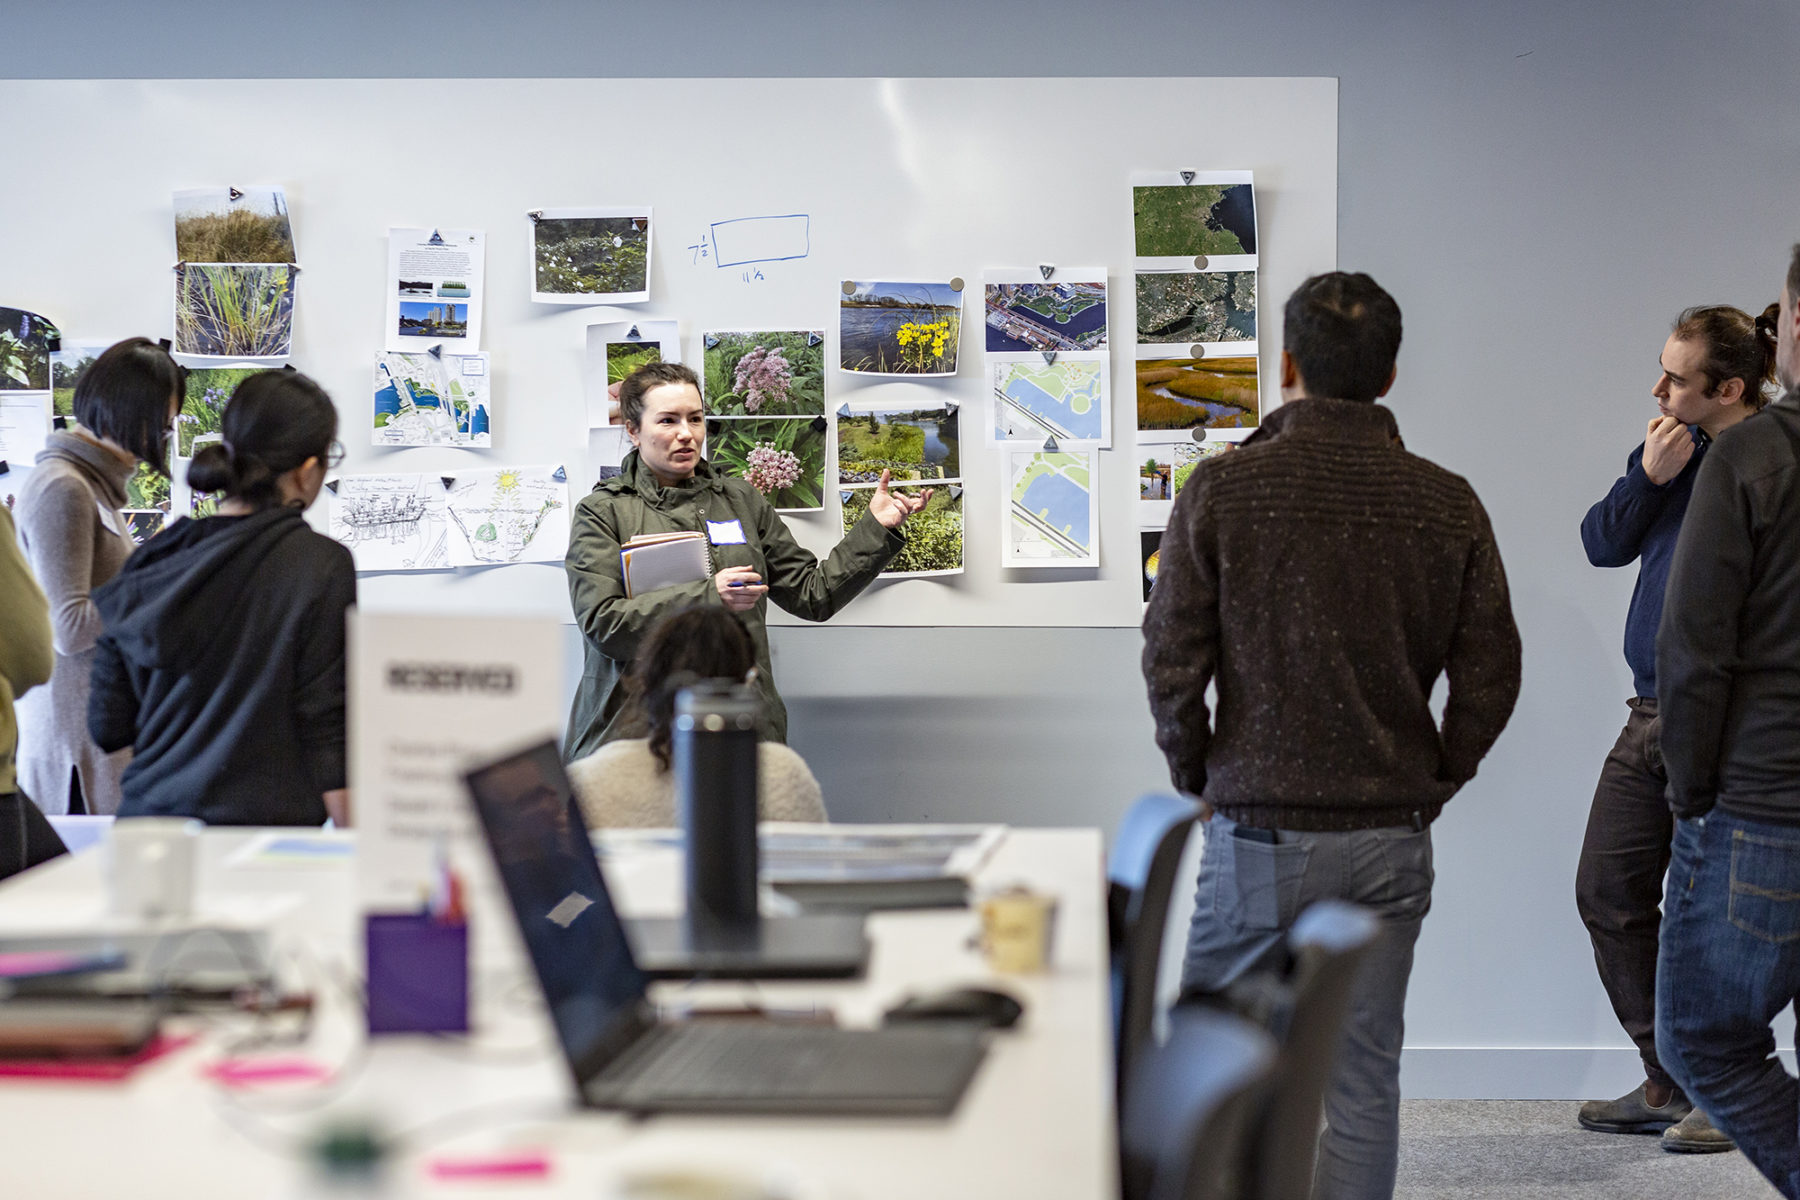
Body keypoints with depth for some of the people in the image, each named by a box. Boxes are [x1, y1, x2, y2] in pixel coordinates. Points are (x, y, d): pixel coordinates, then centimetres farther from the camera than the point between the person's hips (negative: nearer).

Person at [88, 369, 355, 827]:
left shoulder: (151, 561, 4)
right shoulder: (321, 565, -9)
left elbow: (108, 728, 7)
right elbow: (326, 737, -11)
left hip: (148, 821, 5)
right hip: (263, 824, -5)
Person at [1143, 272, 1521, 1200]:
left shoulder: (1223, 488, -7)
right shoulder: (1448, 504, 0)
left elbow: (1171, 661, -6)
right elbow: (1490, 676, 2)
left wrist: (1198, 781, 9)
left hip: (1259, 835, -2)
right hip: (1392, 842, 2)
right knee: (1364, 1076, 8)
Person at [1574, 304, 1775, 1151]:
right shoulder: (1676, 451, 9)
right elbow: (1602, 544, 10)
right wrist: (1648, 476, -6)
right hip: (1652, 716, 8)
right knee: (1607, 894, 10)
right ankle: (1667, 1086, 22)